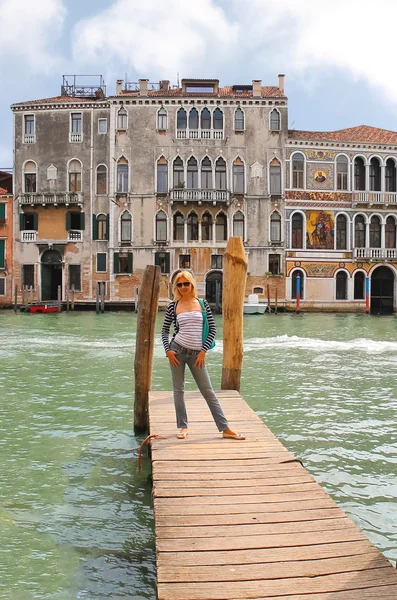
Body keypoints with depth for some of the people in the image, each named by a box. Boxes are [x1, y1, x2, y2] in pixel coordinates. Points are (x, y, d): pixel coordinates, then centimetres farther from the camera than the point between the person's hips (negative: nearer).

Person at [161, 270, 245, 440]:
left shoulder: (202, 304, 3)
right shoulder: (173, 306, 2)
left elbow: (212, 328, 3)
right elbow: (165, 330, 9)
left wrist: (203, 351, -3)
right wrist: (168, 350, -5)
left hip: (196, 354, 0)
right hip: (177, 350, 0)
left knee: (208, 391, 3)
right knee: (178, 390, 6)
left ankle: (225, 429, 6)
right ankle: (183, 427, 19)